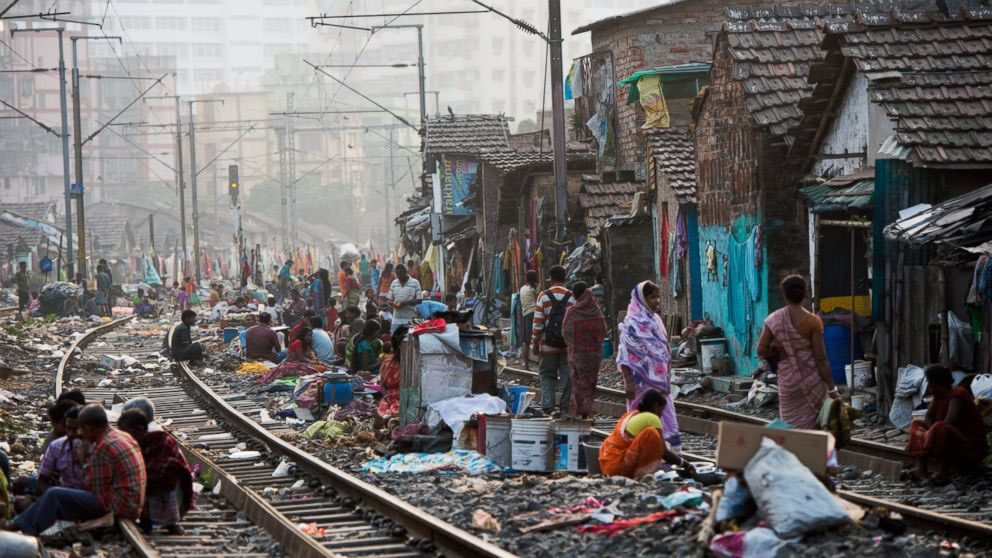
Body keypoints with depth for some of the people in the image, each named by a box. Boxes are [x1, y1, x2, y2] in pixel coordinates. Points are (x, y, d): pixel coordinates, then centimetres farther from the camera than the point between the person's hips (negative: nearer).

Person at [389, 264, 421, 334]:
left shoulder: (415, 283, -1)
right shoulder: (394, 283, 11)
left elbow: (419, 300, -5)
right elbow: (390, 299, 15)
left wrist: (405, 303, -17)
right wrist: (393, 304, -10)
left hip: (410, 319, -3)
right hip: (396, 318, 3)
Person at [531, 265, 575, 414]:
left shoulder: (543, 297, -4)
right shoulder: (572, 298, -1)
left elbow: (538, 323, -5)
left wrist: (535, 343, 3)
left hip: (548, 346, 0)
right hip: (568, 346, 1)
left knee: (547, 375, 9)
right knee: (567, 376, 7)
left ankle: (548, 404, -4)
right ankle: (566, 406, 7)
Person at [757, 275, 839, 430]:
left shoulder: (774, 320, -1)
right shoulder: (812, 321, -8)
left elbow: (762, 351, -3)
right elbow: (820, 358, -10)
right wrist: (831, 388, -6)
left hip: (788, 380, 2)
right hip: (812, 379, -2)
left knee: (791, 426, 9)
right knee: (811, 427, 6)